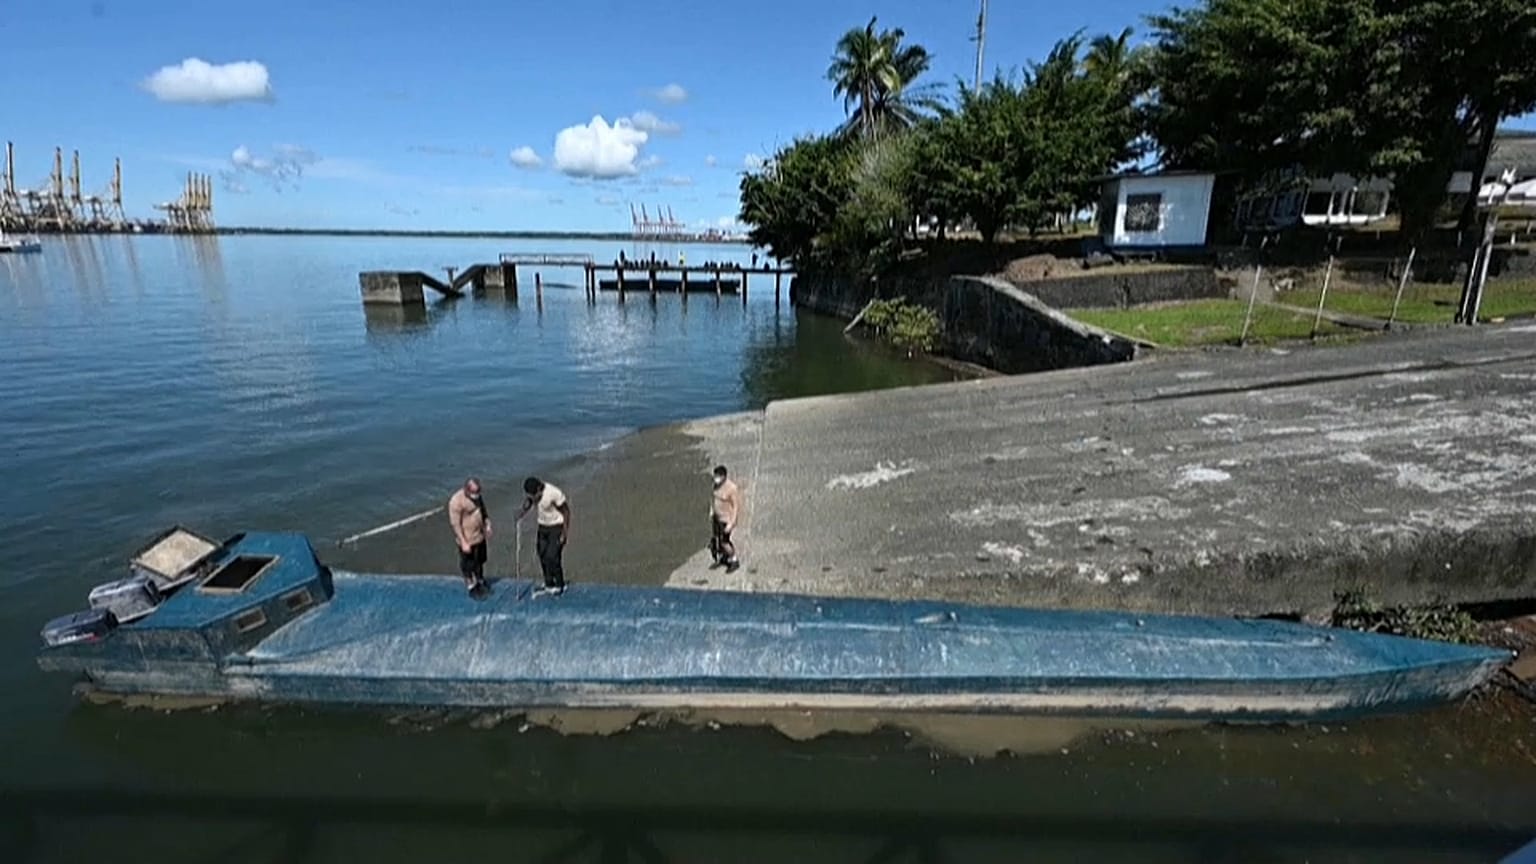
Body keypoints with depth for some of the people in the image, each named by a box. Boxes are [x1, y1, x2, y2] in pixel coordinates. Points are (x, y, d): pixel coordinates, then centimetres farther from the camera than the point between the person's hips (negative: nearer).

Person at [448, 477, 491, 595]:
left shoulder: (477, 495, -4)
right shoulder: (456, 501, -26)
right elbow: (455, 524, -23)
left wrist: (487, 525, 7)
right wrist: (463, 542, -22)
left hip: (480, 536, 7)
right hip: (467, 540, -7)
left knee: (480, 561, 23)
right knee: (468, 564, 12)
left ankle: (480, 582, 43)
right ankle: (471, 587, 29)